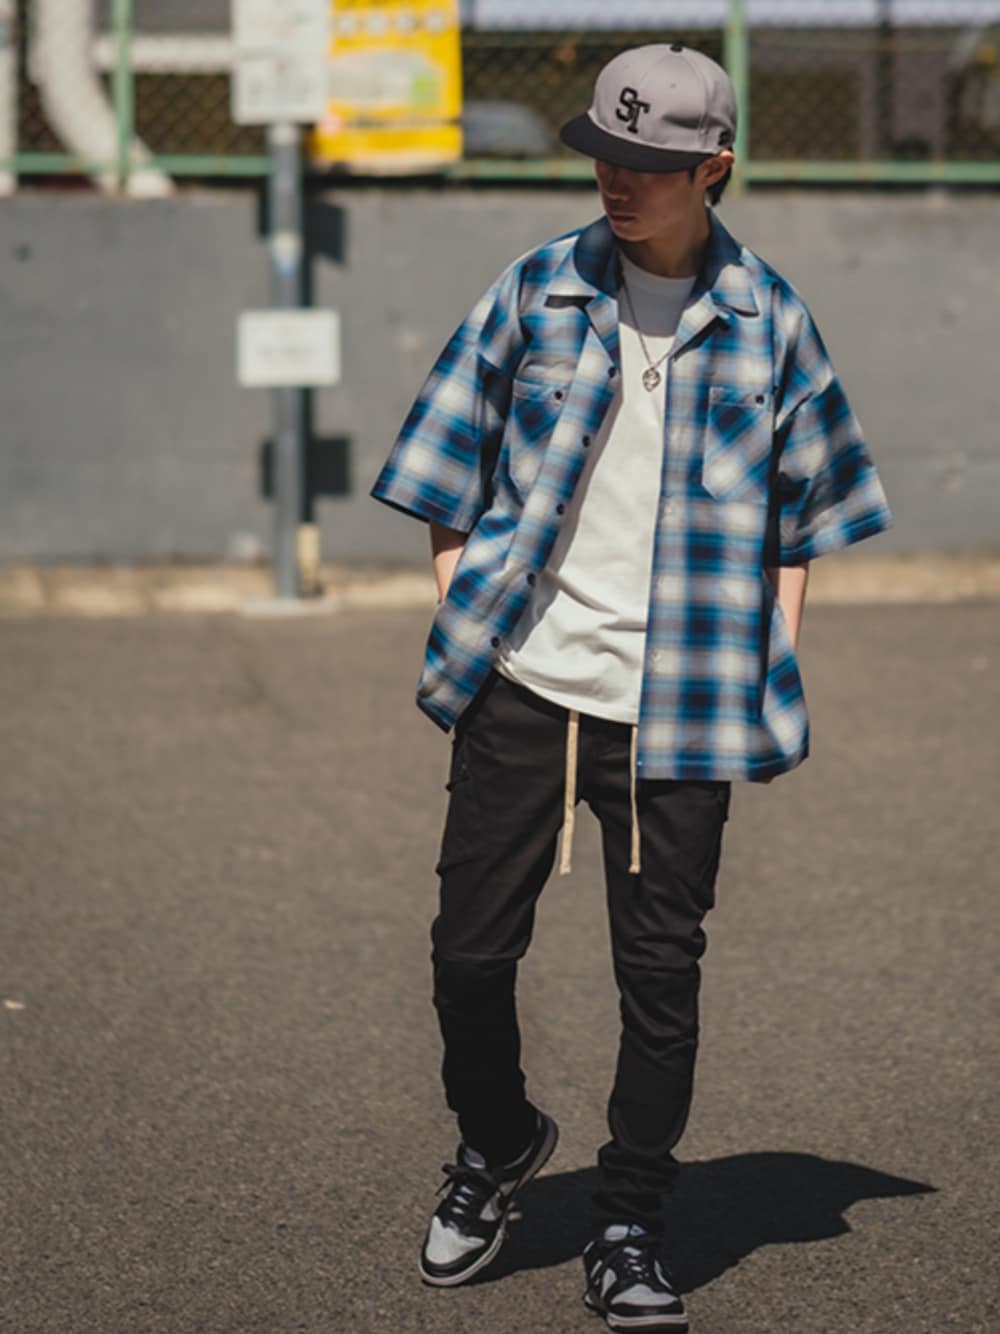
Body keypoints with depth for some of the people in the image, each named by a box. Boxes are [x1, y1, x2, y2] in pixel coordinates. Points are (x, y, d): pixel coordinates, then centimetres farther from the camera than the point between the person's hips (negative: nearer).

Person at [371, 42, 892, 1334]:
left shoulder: (767, 318, 4)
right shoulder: (537, 290, 4)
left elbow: (804, 500, 11)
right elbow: (453, 463, 10)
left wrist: (775, 660, 5)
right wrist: (459, 610, 2)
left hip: (679, 698, -1)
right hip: (520, 680, 1)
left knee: (661, 970, 1)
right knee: (471, 945, 2)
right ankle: (495, 1145, 30)